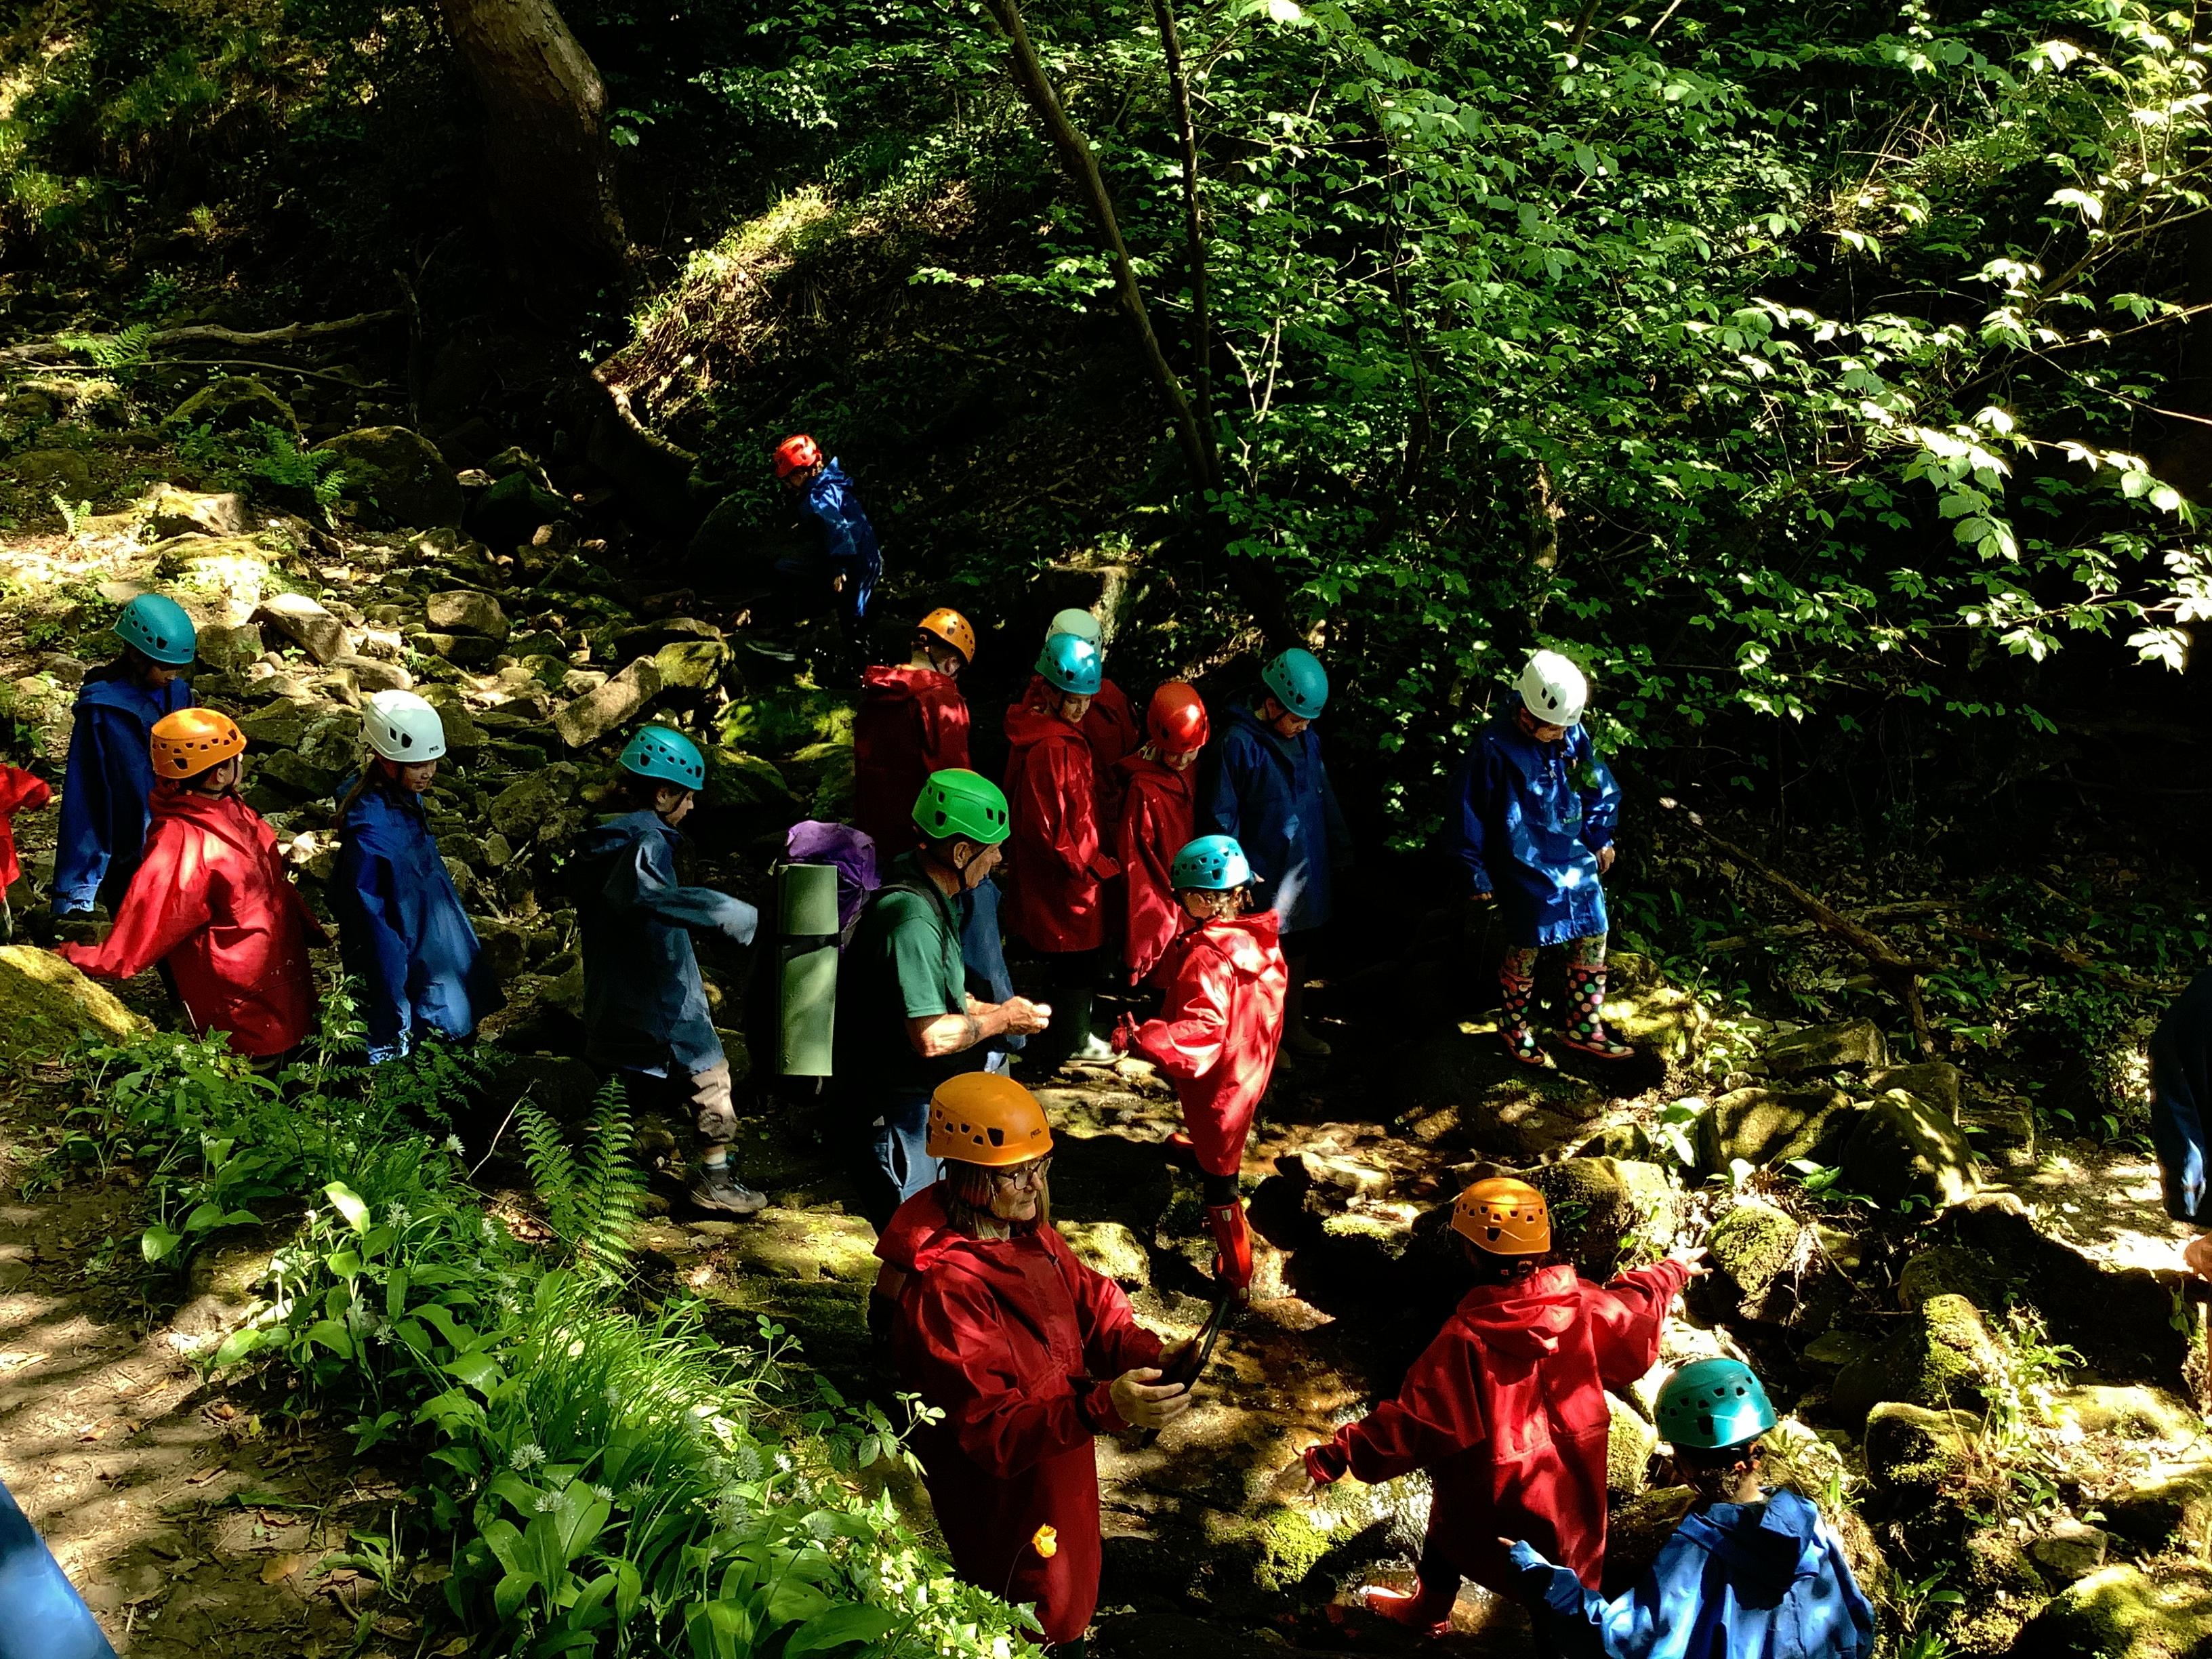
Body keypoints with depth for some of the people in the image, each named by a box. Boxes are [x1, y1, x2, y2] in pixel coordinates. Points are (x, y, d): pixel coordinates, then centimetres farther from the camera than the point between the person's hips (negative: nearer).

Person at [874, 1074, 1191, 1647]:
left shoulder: (1028, 1231, -6)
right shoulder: (943, 1284, -32)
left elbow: (1092, 1308, 2)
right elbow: (992, 1429, -32)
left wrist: (1153, 1359, -20)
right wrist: (1105, 1407, -45)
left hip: (1057, 1474, 8)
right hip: (1001, 1499, -8)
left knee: (1068, 1599, 27)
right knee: (1038, 1626, 14)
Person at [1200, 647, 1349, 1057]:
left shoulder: (1307, 739, 2)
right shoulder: (1238, 744, -17)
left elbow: (1324, 799, 13)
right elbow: (1221, 816, -13)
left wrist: (1339, 850, 13)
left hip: (1308, 876, 6)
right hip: (1265, 877, -6)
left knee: (1300, 951, 19)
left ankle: (1294, 1027, 35)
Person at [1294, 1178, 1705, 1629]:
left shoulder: (1465, 1339, -31)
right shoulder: (1583, 1305, -19)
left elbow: (1416, 1417, -27)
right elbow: (1635, 1313, 3)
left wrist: (1338, 1454, -19)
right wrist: (1671, 1272, 24)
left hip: (1491, 1490, -3)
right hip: (1568, 1485, 3)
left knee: (1451, 1529, 29)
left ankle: (1428, 1609, 52)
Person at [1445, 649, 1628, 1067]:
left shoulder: (1573, 734, -5)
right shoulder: (1494, 748, -20)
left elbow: (1598, 786, 12)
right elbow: (1468, 812, -12)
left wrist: (1600, 836, 14)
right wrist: (1477, 874, -8)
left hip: (1576, 862, 5)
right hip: (1526, 872, -5)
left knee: (1593, 939, 9)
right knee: (1524, 951, 7)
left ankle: (1583, 1028, 24)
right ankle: (1516, 1029, 29)